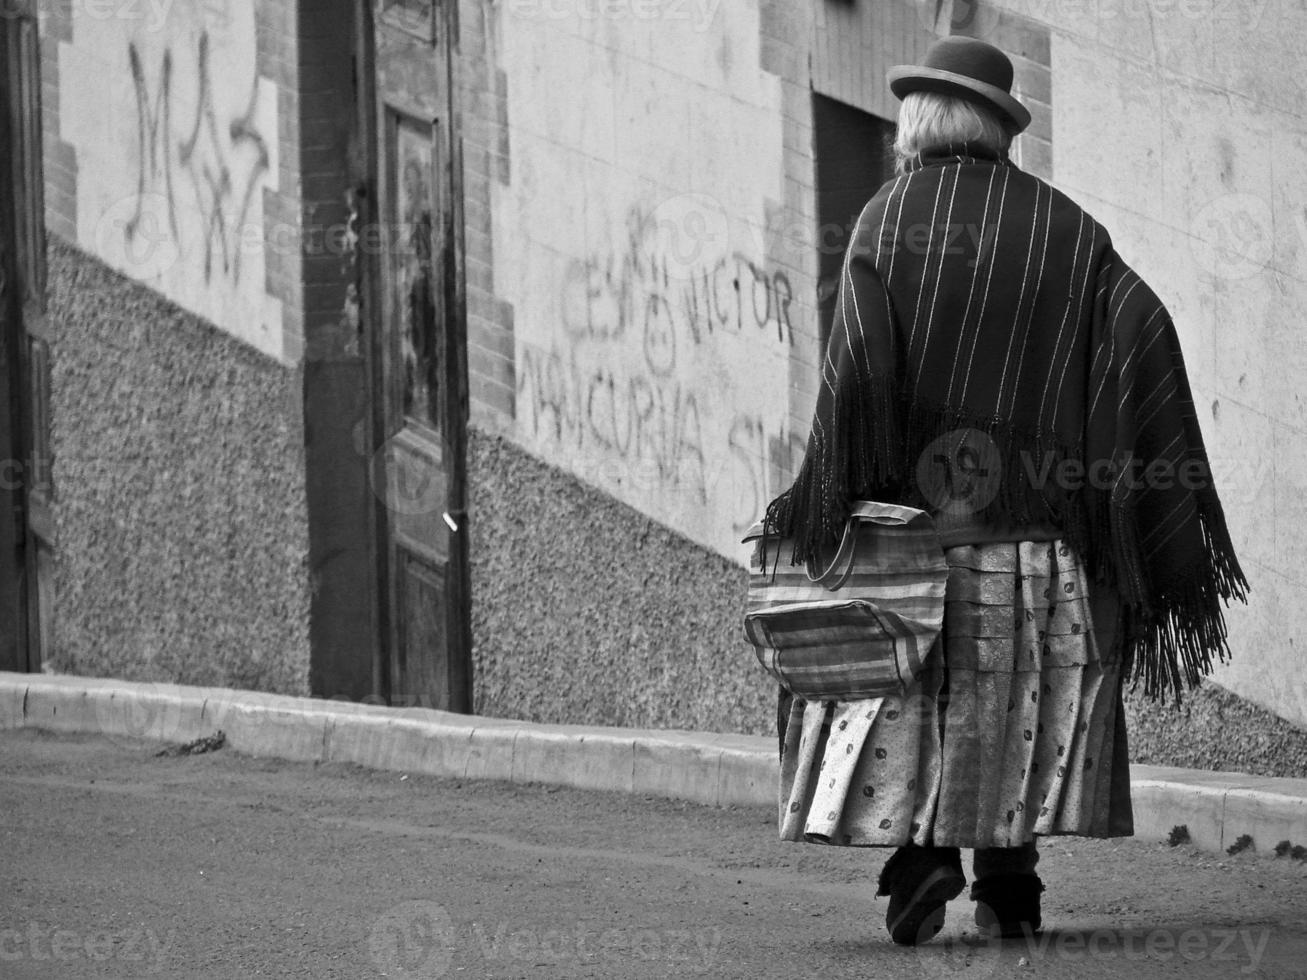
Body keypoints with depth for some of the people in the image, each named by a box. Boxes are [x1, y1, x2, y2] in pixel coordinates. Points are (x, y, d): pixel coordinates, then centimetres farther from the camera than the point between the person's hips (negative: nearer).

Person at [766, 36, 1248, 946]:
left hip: (917, 503, -2)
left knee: (900, 701, 4)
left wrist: (826, 499, -10)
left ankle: (919, 844, -14)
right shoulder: (1062, 226, 5)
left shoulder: (887, 222, -3)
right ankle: (1011, 880, 2)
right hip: (1038, 525, 2)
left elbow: (858, 365, -15)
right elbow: (1144, 330, -7)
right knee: (1028, 700, 8)